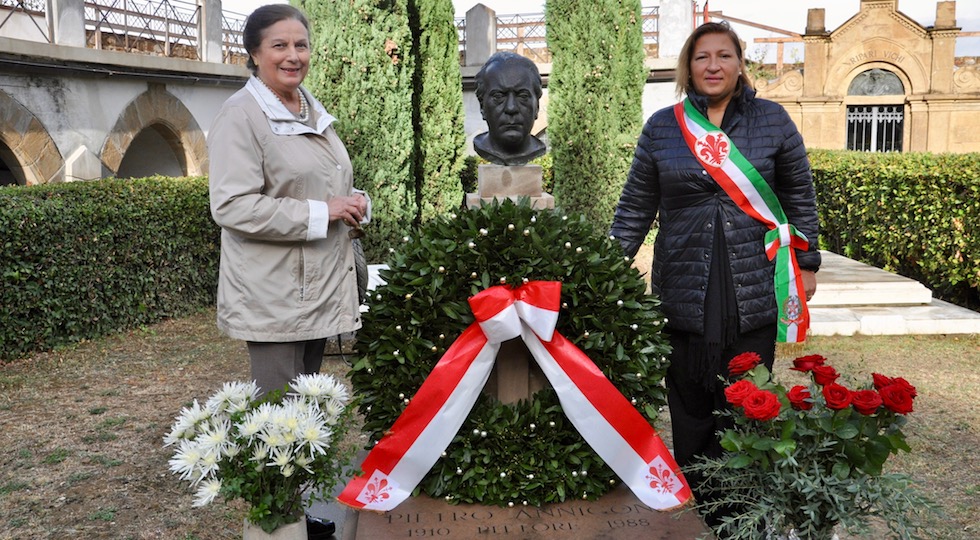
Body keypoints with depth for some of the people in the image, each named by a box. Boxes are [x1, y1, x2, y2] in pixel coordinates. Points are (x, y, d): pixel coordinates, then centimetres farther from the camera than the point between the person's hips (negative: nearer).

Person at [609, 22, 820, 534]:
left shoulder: (772, 121, 6)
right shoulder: (662, 126, 6)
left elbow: (799, 197, 12)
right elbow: (635, 207, 7)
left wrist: (806, 262, 10)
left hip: (754, 294, 0)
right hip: (685, 294, 0)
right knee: (691, 407, 4)